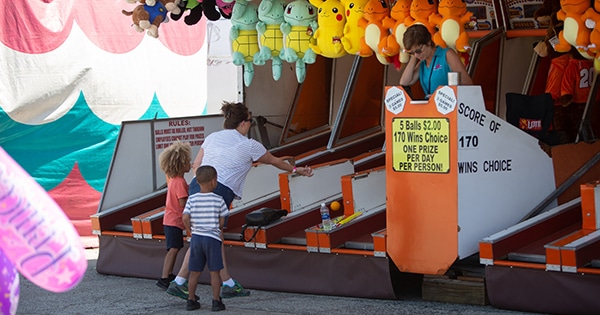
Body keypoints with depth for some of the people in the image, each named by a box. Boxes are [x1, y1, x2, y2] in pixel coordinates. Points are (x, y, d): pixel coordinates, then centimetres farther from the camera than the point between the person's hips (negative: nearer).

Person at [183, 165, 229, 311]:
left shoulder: (192, 199, -2)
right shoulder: (218, 200, -7)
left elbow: (185, 218, -9)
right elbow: (222, 221, -3)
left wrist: (191, 231, 8)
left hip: (196, 238, 3)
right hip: (213, 238, -3)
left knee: (194, 272, 10)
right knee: (214, 272, 4)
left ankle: (191, 300, 15)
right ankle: (216, 301, 4)